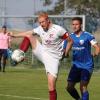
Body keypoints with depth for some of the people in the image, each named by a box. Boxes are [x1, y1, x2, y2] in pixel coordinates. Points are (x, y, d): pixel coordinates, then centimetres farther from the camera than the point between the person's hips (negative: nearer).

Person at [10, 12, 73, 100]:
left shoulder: (58, 30, -17)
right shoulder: (40, 29, 0)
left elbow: (70, 41, -9)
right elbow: (29, 33, 16)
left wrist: (65, 54, -8)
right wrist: (14, 35, 19)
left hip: (53, 58, -5)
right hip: (42, 53, 6)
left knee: (51, 86, -13)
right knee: (28, 36, -4)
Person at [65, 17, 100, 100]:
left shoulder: (88, 36, -10)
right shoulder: (70, 36, 4)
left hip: (87, 66, -5)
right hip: (76, 65, 5)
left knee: (83, 87, -16)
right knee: (69, 87, 4)